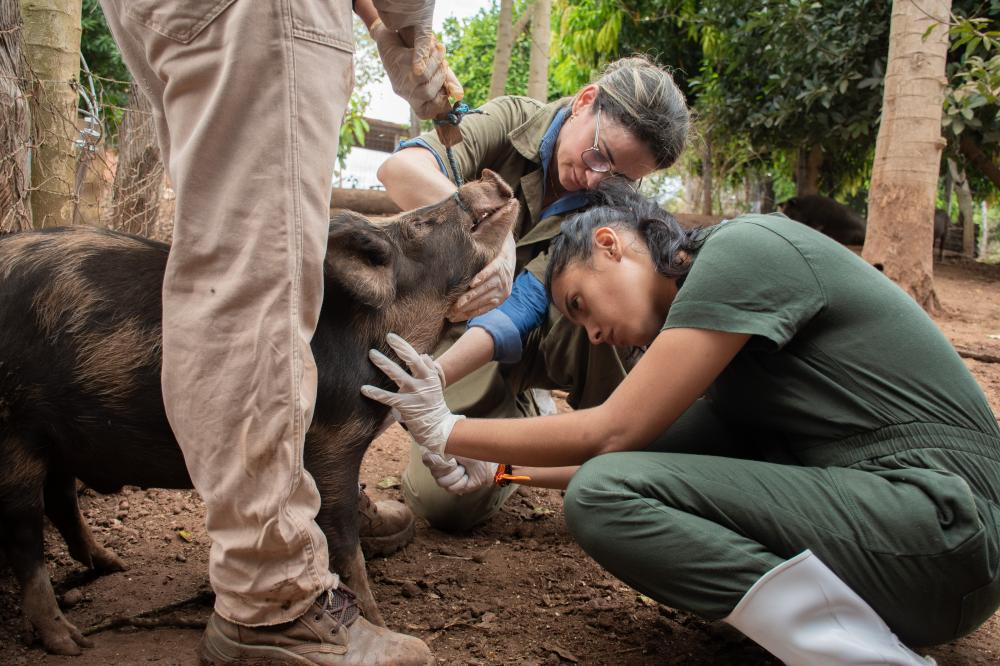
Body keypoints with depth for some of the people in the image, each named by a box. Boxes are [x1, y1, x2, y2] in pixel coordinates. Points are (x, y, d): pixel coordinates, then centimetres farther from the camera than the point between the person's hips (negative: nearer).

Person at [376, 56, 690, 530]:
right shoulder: (512, 120, -15)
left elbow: (523, 307, -28)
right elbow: (401, 169, -33)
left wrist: (436, 375, -44)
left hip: (528, 341, 1)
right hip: (458, 323, -1)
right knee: (447, 500, -20)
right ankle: (519, 418, 13)